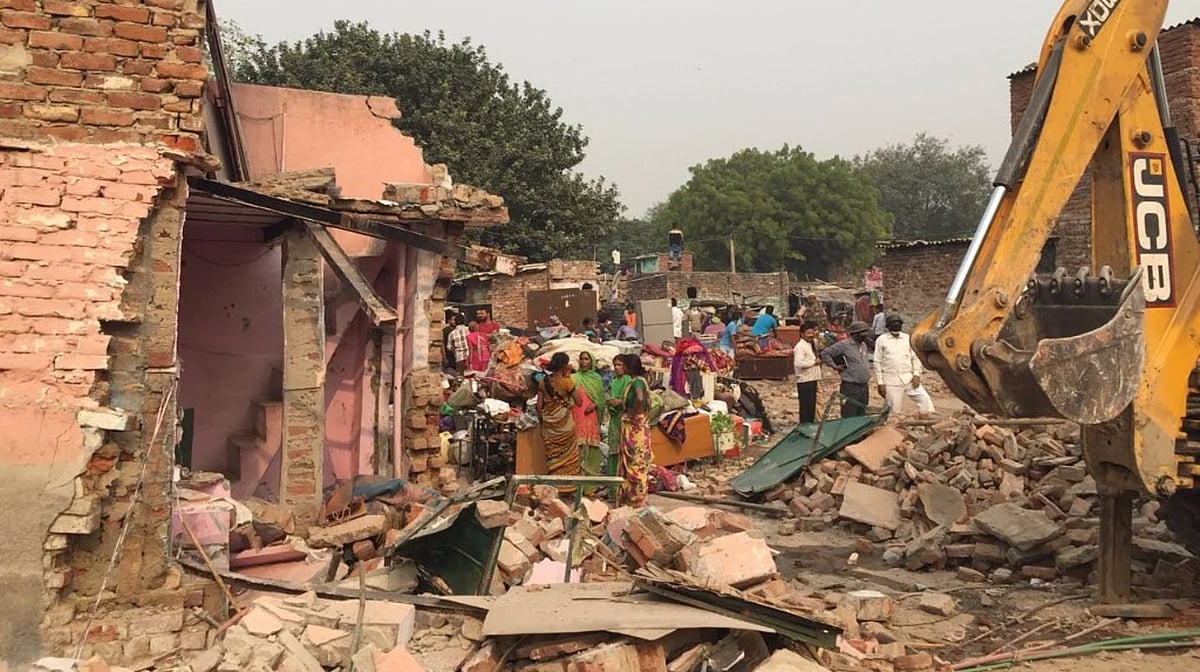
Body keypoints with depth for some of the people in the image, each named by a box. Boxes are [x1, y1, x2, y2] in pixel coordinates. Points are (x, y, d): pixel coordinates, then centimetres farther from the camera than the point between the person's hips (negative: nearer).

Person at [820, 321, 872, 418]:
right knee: (849, 419, -8)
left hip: (864, 387, 8)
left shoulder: (863, 345, 13)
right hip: (850, 388, -8)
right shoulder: (844, 345, -11)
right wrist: (835, 366, -10)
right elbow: (825, 353, -10)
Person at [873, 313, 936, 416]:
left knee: (924, 399, -9)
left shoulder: (908, 339, 10)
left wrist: (916, 375, -3)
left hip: (909, 378, 3)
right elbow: (877, 363, 1)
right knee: (893, 409, -1)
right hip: (891, 381, -3)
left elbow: (915, 358, 11)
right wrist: (880, 383, -4)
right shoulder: (881, 340, 1)